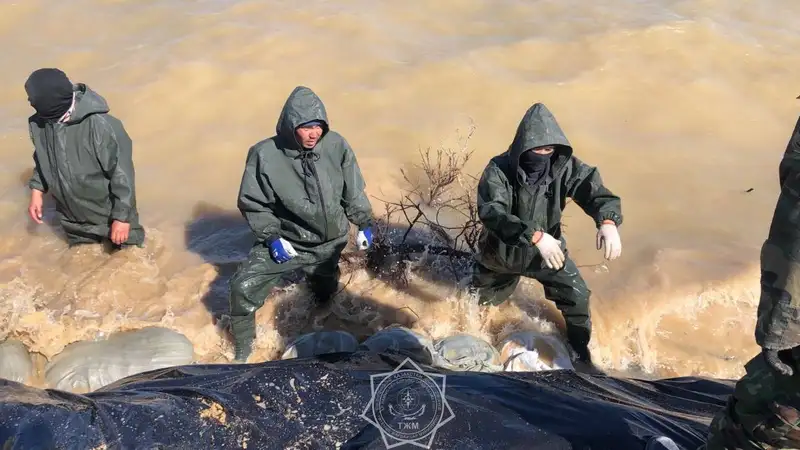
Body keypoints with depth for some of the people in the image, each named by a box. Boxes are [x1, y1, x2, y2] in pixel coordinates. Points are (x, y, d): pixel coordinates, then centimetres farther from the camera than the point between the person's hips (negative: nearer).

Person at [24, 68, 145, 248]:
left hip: (109, 214, -6)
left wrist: (122, 216, -21)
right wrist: (37, 189, 2)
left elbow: (122, 172, -25)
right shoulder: (39, 123, -12)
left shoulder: (99, 125, -33)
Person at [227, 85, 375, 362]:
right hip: (285, 240, -2)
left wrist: (364, 223, 1)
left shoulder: (336, 146, -15)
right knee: (243, 288, -13)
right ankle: (242, 351, 10)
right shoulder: (265, 155, -21)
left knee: (324, 297, 22)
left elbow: (353, 191, 1)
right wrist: (271, 236, -18)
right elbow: (253, 203, -9)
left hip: (330, 243, 2)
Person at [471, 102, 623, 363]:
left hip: (548, 250, 2)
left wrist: (608, 222, -51)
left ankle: (580, 349, 30)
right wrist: (535, 235, -57)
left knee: (577, 297, 1)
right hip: (502, 252, -2)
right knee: (481, 302, 19)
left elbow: (593, 188, -27)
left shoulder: (564, 166, -19)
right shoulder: (499, 170, -30)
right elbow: (491, 212, -44)